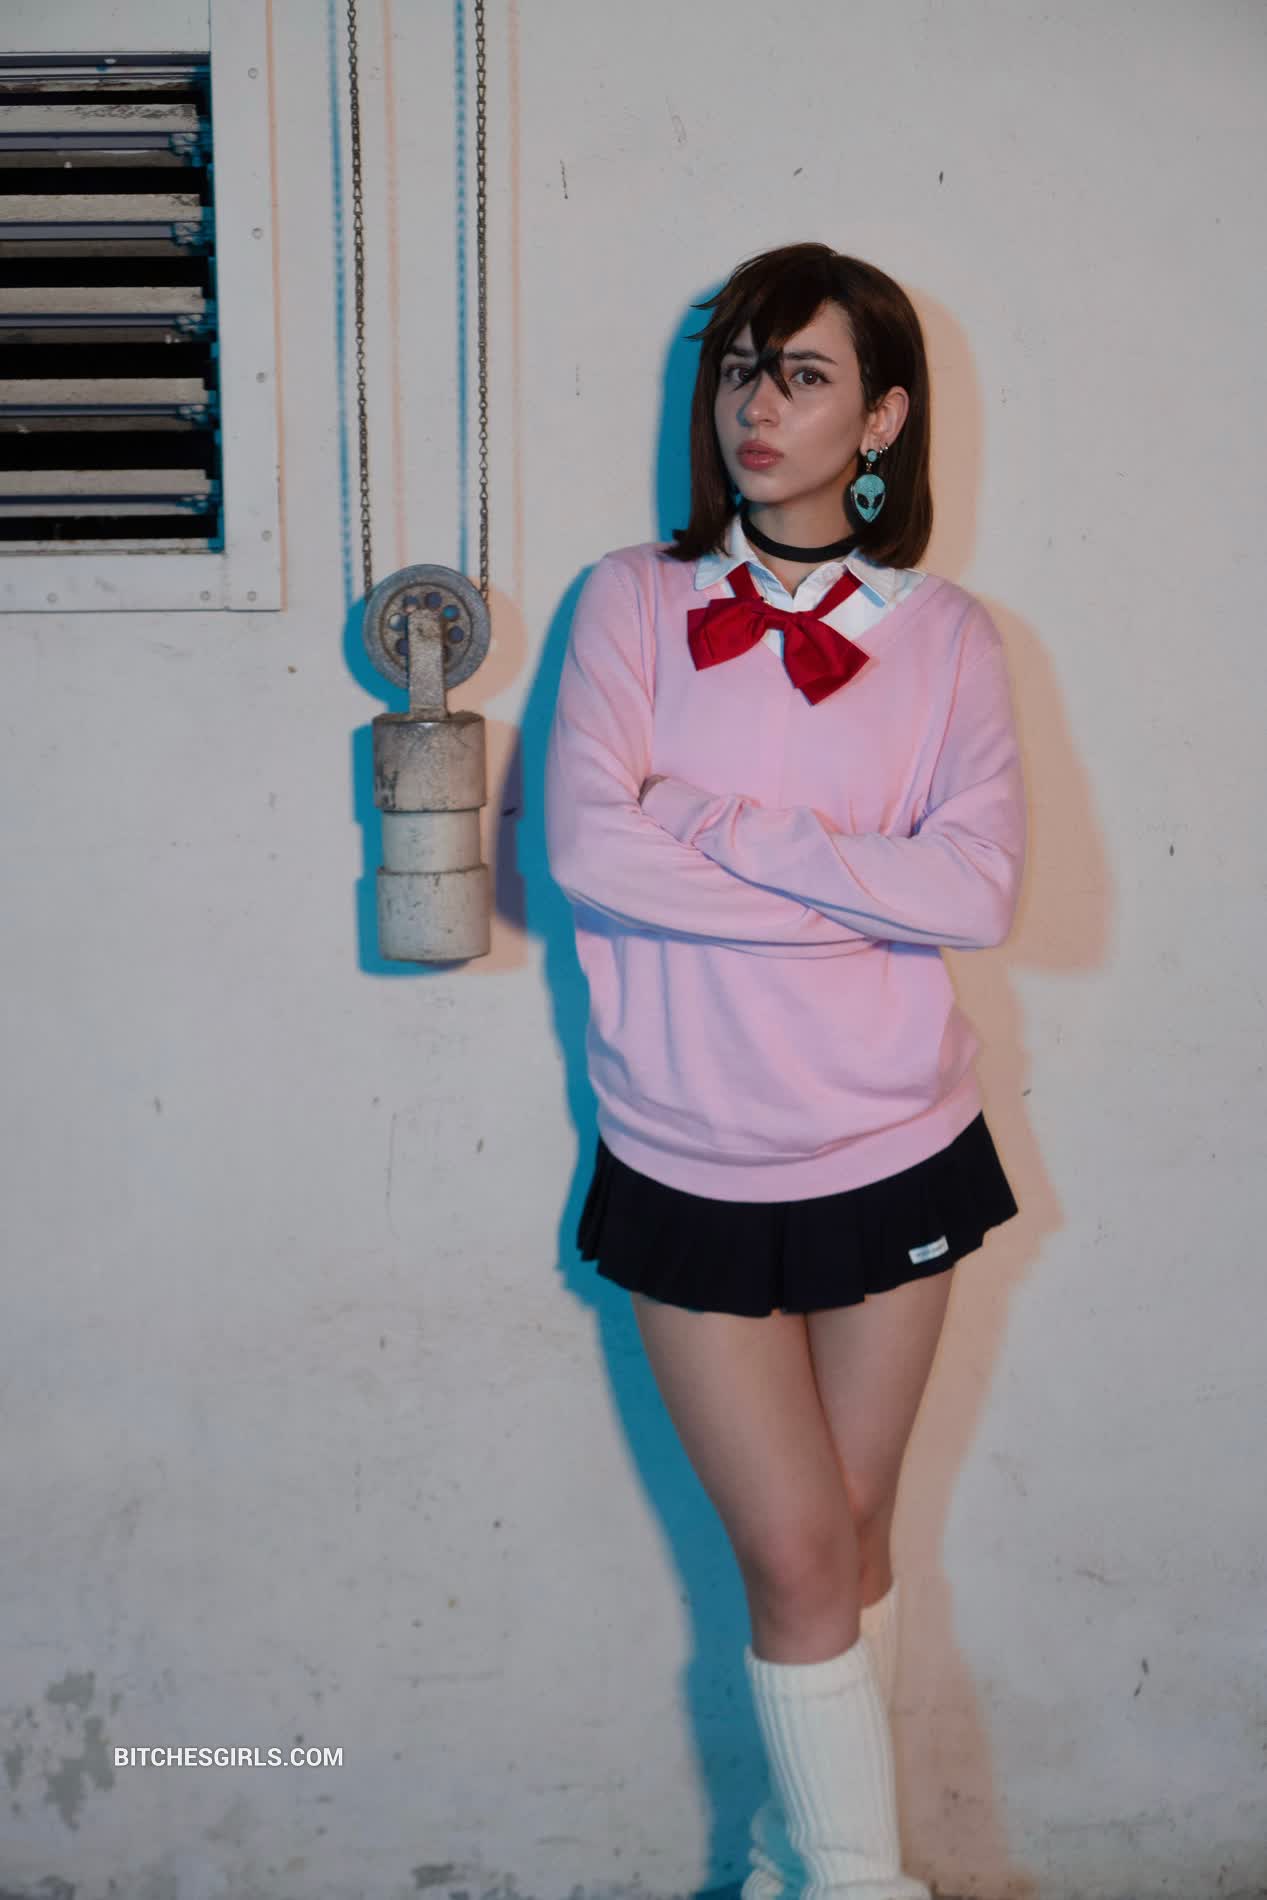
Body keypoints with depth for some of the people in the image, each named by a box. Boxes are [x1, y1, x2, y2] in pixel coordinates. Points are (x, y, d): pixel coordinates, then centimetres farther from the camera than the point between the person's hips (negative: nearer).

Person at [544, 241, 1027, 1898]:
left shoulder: (946, 637, -2)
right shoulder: (634, 601, -2)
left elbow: (981, 890, -17)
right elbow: (586, 847, -17)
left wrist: (714, 821, -19)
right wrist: (860, 891, -16)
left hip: (895, 1151, 1)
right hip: (689, 1165, -1)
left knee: (850, 1534, 14)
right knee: (797, 1555, 4)